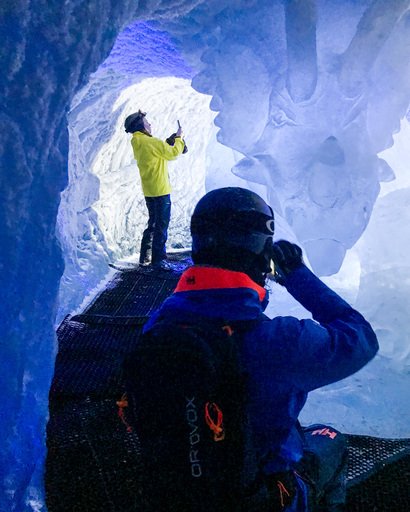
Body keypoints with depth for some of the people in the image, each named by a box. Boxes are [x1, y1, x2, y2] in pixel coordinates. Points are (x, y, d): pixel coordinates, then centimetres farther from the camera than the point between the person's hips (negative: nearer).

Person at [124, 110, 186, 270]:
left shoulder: (137, 143, 10)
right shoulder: (151, 142, -18)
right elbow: (172, 153, -15)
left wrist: (171, 140, 11)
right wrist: (179, 138, 0)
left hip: (149, 191, 9)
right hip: (160, 190, -9)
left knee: (153, 224, 19)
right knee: (161, 226, -2)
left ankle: (145, 257, 22)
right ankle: (158, 259, 1)